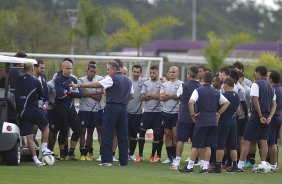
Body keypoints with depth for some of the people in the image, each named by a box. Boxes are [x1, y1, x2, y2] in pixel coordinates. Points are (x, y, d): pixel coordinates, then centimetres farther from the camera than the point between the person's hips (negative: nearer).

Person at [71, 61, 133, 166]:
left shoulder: (112, 79, -7)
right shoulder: (128, 81, 15)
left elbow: (96, 85, -12)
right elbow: (131, 95, 19)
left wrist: (79, 86, -9)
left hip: (112, 107, -6)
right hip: (123, 108, 7)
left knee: (107, 134, -4)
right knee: (123, 135, 7)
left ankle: (107, 160, -9)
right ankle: (123, 160, 8)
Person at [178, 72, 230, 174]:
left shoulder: (198, 91, -5)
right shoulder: (216, 93, 9)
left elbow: (191, 102, -20)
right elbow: (227, 103, 10)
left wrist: (192, 114, -9)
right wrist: (218, 113, 12)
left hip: (201, 120, -4)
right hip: (213, 121, 4)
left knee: (196, 145, 1)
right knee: (208, 146, 6)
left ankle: (190, 166, 3)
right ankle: (205, 167, 4)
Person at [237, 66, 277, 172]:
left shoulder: (256, 84, -9)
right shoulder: (270, 86, 15)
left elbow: (256, 101, -18)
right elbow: (274, 104, 11)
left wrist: (260, 116, -14)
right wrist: (269, 117, 1)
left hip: (257, 116, -7)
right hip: (267, 117, 7)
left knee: (246, 141, -4)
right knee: (263, 141, 8)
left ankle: (240, 165, -6)